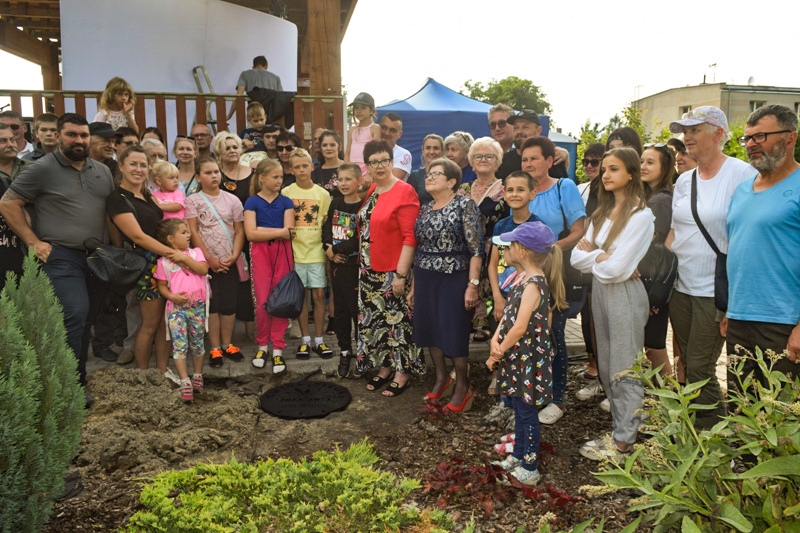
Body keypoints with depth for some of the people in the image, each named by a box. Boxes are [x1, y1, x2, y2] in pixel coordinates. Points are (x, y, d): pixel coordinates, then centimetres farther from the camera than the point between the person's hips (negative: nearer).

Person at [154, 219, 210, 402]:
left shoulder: (195, 252, 8)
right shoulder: (164, 261, 2)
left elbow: (203, 269, -9)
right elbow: (162, 286, 4)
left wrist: (185, 258, -13)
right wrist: (172, 296, -13)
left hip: (197, 305, 2)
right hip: (176, 307, -2)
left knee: (197, 342, 12)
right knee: (179, 344, -7)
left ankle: (198, 376, 27)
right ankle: (185, 382, -6)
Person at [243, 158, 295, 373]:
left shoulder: (286, 202, 9)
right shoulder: (252, 202, 4)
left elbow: (289, 233, -3)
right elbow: (250, 234, -8)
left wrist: (263, 229, -11)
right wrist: (279, 231, -9)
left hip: (283, 253, 1)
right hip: (260, 253, -1)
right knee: (262, 301, -4)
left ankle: (278, 349, 9)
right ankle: (262, 345, 17)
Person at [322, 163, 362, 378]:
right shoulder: (335, 203, 9)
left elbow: (360, 239, -19)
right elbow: (326, 229, 8)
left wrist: (336, 249, -12)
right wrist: (328, 249, -8)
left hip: (355, 265, -7)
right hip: (336, 265, 7)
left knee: (357, 310, -2)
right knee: (340, 310, 14)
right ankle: (345, 351, 27)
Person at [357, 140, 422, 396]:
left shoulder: (404, 192, -14)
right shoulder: (371, 191, 10)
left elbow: (410, 237, -18)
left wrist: (401, 274, -20)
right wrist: (362, 264, 12)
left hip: (392, 271, -7)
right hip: (369, 269, 8)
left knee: (396, 319, 3)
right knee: (375, 319, 15)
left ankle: (402, 371, 19)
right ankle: (385, 367, 30)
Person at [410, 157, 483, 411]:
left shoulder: (464, 205, -8)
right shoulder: (425, 209, 12)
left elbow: (476, 248, -13)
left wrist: (473, 284, -19)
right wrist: (413, 285, 16)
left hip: (454, 279, -6)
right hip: (425, 279, 7)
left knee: (454, 332, -1)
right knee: (429, 329, 11)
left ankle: (462, 386, 16)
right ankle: (441, 379, 30)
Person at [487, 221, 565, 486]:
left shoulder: (533, 284, -23)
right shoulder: (521, 277, 6)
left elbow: (520, 327, -25)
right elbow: (508, 313, 6)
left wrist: (498, 353, -15)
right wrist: (496, 340, -8)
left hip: (528, 358, -9)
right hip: (516, 356, 9)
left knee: (526, 412, 4)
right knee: (519, 408, 21)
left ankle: (530, 469, 19)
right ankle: (518, 456, 37)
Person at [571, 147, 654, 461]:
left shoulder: (641, 215, -12)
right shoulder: (602, 214, 11)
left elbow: (616, 267, -20)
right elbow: (577, 258, 3)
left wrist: (592, 253, -4)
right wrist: (601, 256, -13)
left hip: (624, 294, -8)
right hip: (599, 291, 8)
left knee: (624, 370, 1)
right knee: (606, 367, 13)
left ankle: (623, 442, 12)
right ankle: (619, 430, 26)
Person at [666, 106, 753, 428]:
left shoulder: (742, 175, -10)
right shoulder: (684, 180, 10)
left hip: (715, 292, -6)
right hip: (680, 288, 6)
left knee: (699, 369, -2)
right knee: (687, 365, 14)